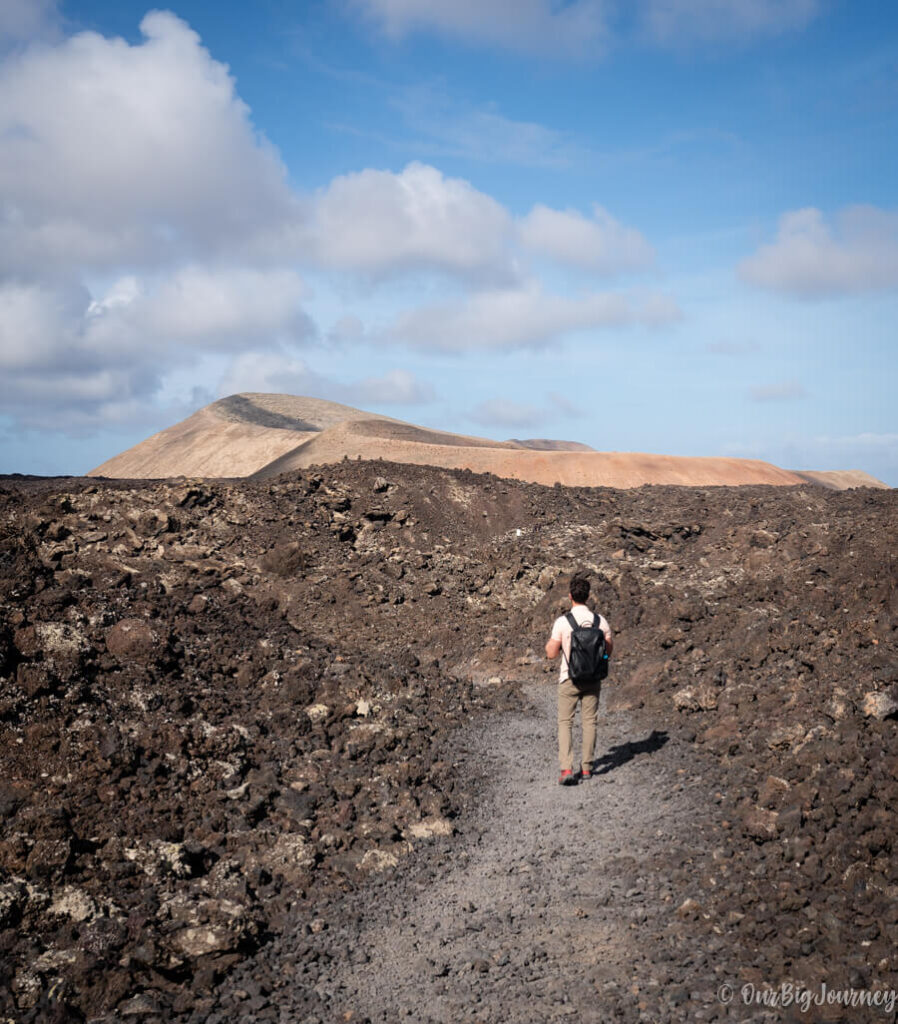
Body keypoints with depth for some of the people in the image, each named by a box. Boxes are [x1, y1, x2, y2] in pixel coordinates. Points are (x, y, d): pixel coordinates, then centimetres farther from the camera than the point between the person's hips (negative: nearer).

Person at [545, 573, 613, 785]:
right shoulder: (599, 620, -4)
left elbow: (551, 654, -10)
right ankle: (586, 768, 19)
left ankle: (566, 769, -9)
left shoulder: (562, 622, -14)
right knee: (589, 722, 13)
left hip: (569, 679, -3)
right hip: (592, 679, 3)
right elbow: (608, 649, 6)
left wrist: (549, 642, 10)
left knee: (565, 722, 4)